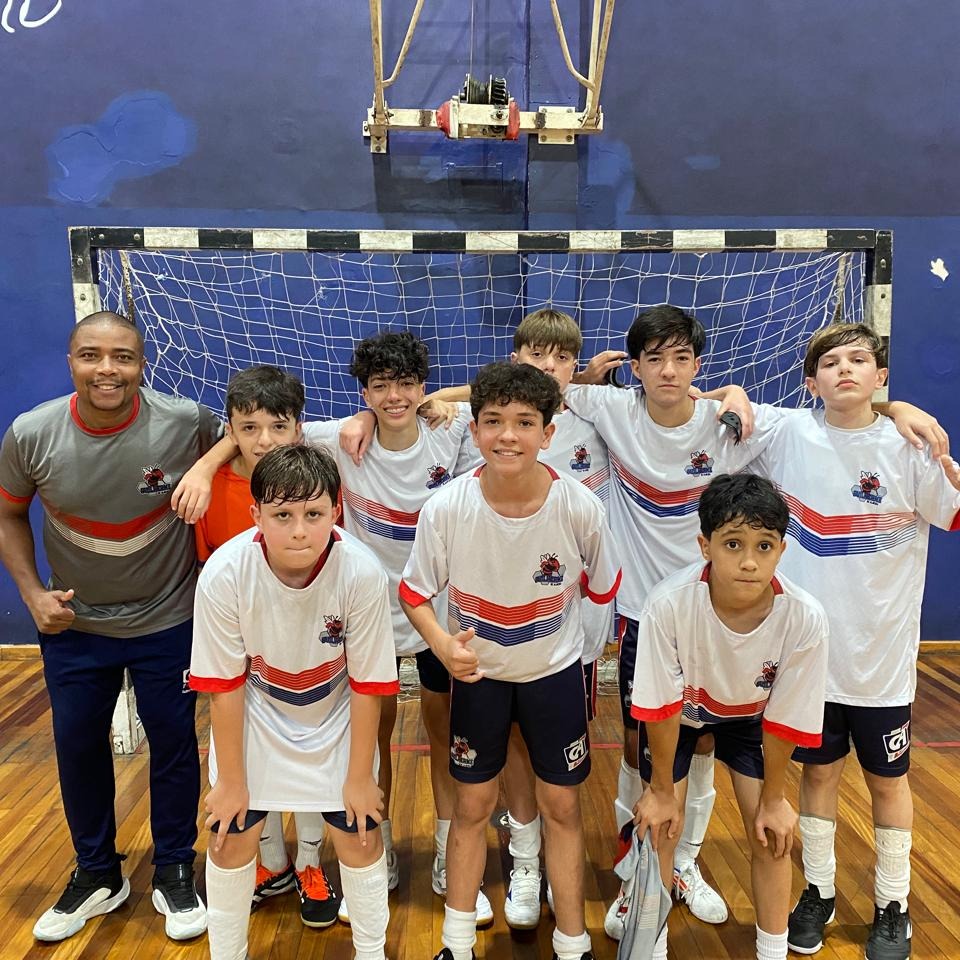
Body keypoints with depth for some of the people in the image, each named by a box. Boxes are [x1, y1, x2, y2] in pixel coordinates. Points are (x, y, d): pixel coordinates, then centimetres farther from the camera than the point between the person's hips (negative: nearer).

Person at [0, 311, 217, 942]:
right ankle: (97, 875, 39)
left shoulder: (186, 422, -20)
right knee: (78, 746, 15)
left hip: (168, 619, -2)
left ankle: (175, 871, 33)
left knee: (173, 743, 10)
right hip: (74, 622, 2)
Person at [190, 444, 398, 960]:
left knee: (359, 833, 3)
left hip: (336, 715, 0)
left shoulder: (362, 573, -32)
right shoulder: (224, 574, -31)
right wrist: (230, 780, -6)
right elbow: (225, 686, -17)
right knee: (231, 836, 6)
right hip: (254, 715, 1)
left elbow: (367, 685, -18)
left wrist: (359, 778, -8)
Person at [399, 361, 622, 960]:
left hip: (555, 669, 0)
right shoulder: (446, 508, -24)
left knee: (562, 805, 12)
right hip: (478, 671, 0)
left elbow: (601, 587, -5)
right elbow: (415, 592, -11)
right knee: (473, 805, 12)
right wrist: (444, 645, -27)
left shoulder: (580, 507, -24)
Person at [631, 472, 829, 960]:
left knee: (771, 834, 2)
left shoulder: (805, 618, -35)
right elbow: (661, 708, -24)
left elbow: (784, 719, -18)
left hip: (750, 714, 2)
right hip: (679, 711, -1)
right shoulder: (668, 604, -40)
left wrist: (772, 798, -5)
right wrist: (662, 790, -11)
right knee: (660, 826, 0)